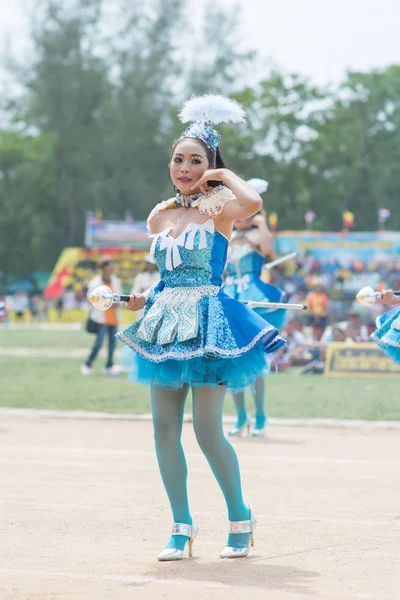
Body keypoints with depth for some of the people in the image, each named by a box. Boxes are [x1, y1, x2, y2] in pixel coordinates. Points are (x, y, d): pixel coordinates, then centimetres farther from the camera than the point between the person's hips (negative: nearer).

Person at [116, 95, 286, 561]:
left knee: (207, 431, -5)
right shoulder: (159, 216, 12)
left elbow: (252, 203, -30)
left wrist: (225, 175, -12)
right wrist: (146, 298, 5)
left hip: (206, 323, -6)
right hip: (164, 324, 6)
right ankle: (181, 526, 13)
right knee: (164, 430, 2)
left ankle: (240, 516, 14)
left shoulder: (217, 210, -6)